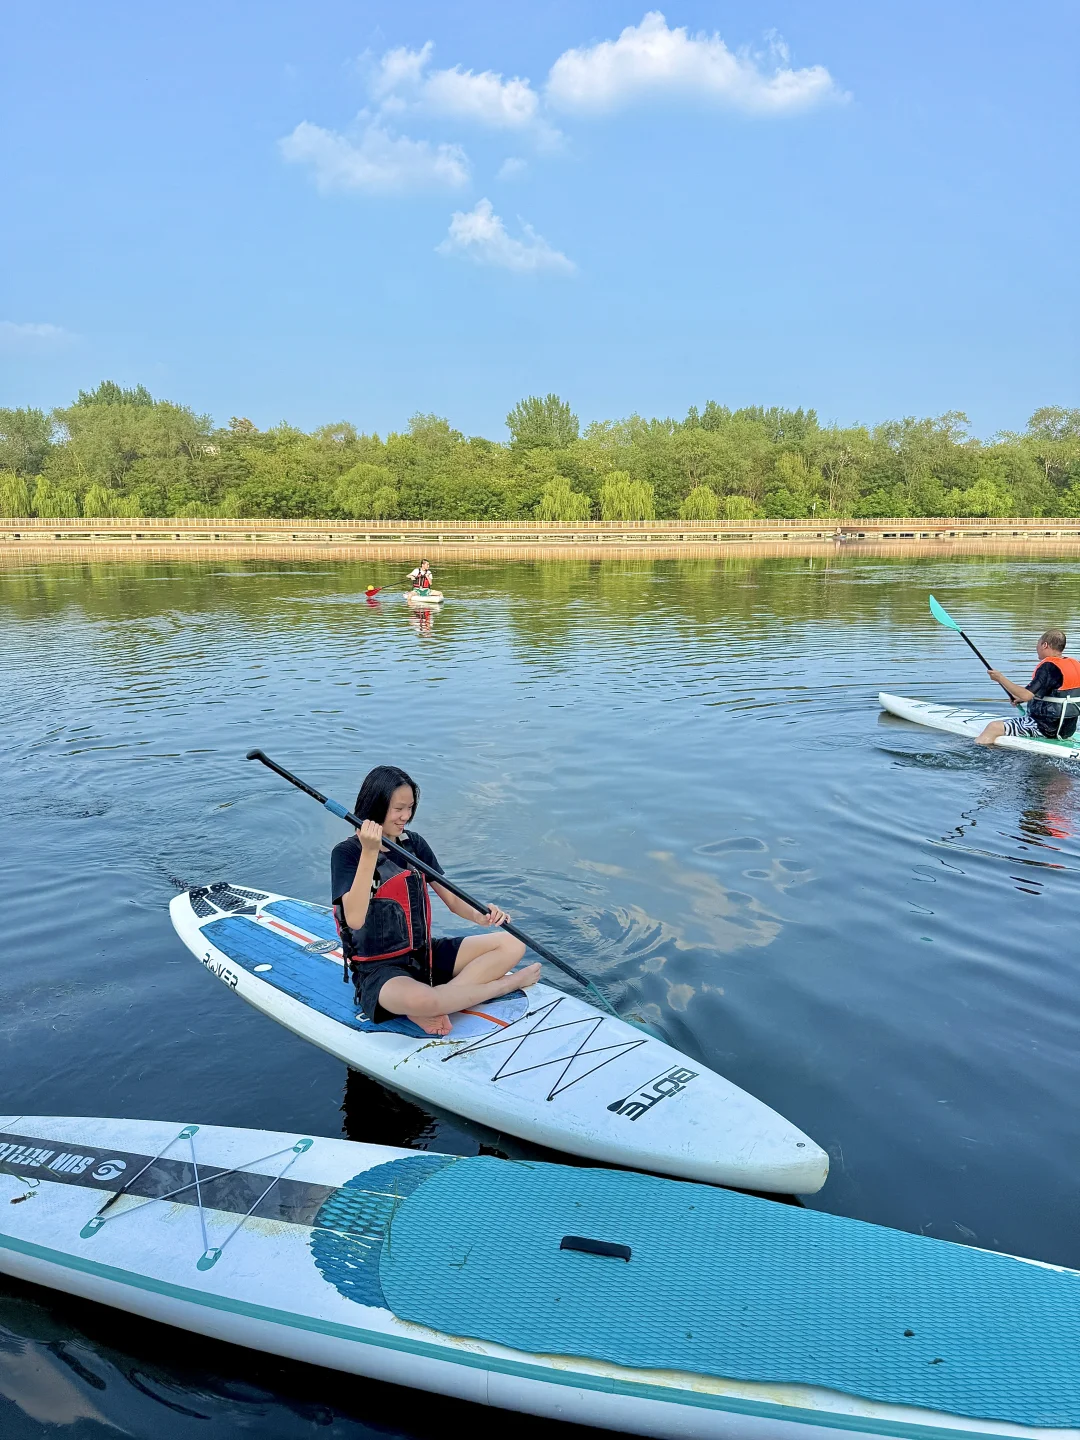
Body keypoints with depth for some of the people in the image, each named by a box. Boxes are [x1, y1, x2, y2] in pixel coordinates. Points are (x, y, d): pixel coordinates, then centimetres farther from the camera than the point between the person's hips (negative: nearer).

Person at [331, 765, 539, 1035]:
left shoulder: (414, 844, 5)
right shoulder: (347, 853, -12)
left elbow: (451, 898, 3)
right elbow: (355, 920, -27)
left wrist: (479, 916, -19)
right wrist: (370, 853, -32)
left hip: (425, 954, 7)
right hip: (379, 971, -7)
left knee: (512, 944, -7)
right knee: (419, 1000, -41)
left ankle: (435, 1008, -20)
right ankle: (506, 983, -15)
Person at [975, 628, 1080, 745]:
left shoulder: (1048, 667, -20)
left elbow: (1026, 695, -27)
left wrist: (1000, 678, -19)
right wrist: (1022, 699, 21)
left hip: (1047, 728, -10)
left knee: (994, 727, -13)